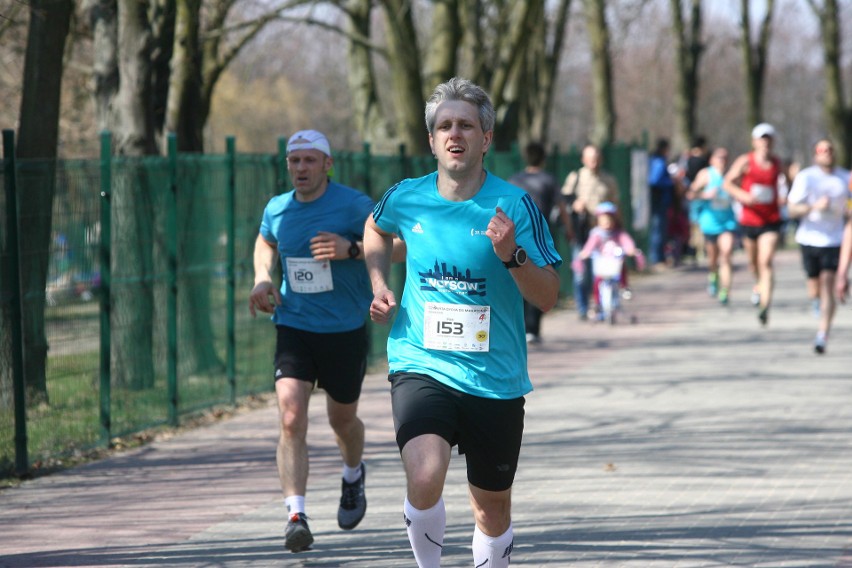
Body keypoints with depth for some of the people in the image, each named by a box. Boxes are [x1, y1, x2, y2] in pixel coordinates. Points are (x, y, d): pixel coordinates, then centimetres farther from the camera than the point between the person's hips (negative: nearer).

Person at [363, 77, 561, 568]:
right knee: (424, 479, -25)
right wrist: (380, 286, 12)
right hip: (421, 367, 0)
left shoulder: (514, 206, -7)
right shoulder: (406, 199, 1)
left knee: (493, 508, 12)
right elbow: (375, 230, 26)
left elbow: (548, 297, -8)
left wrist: (512, 255, -24)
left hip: (495, 380, 0)